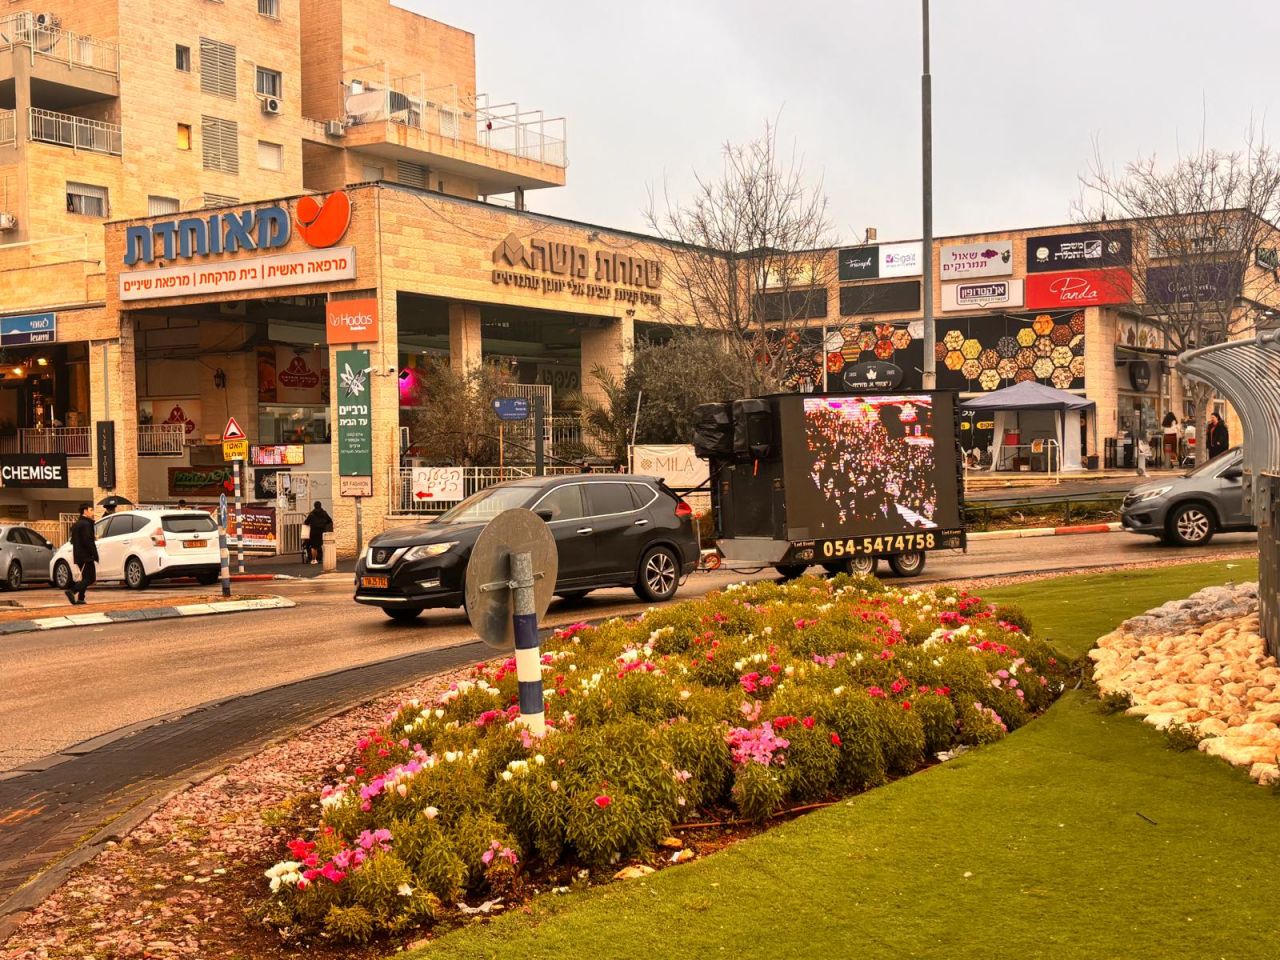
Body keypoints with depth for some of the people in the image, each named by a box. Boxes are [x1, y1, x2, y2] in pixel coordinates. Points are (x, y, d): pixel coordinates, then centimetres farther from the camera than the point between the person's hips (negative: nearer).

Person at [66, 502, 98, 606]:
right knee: (90, 578, -9)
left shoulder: (75, 524, 18)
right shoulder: (86, 524, -13)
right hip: (86, 556, -10)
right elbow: (88, 541, -21)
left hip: (78, 556, 10)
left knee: (86, 578, 15)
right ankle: (72, 591, -23)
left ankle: (80, 599, 9)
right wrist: (94, 554, -19)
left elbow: (73, 541, 21)